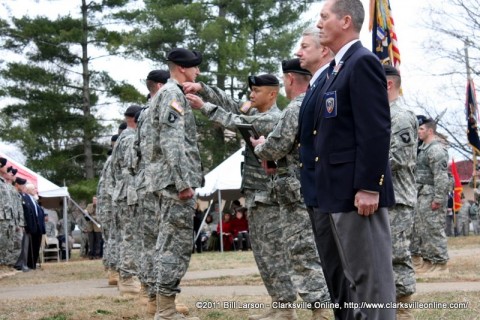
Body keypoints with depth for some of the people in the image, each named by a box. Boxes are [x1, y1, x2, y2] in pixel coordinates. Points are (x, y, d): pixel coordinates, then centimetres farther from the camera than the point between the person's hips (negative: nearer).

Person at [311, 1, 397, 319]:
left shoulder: (363, 62, -11)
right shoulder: (339, 66, 18)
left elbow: (376, 130, -19)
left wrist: (368, 187, -23)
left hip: (357, 192, -10)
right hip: (333, 192, 10)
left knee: (369, 280, -6)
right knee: (338, 278, 15)